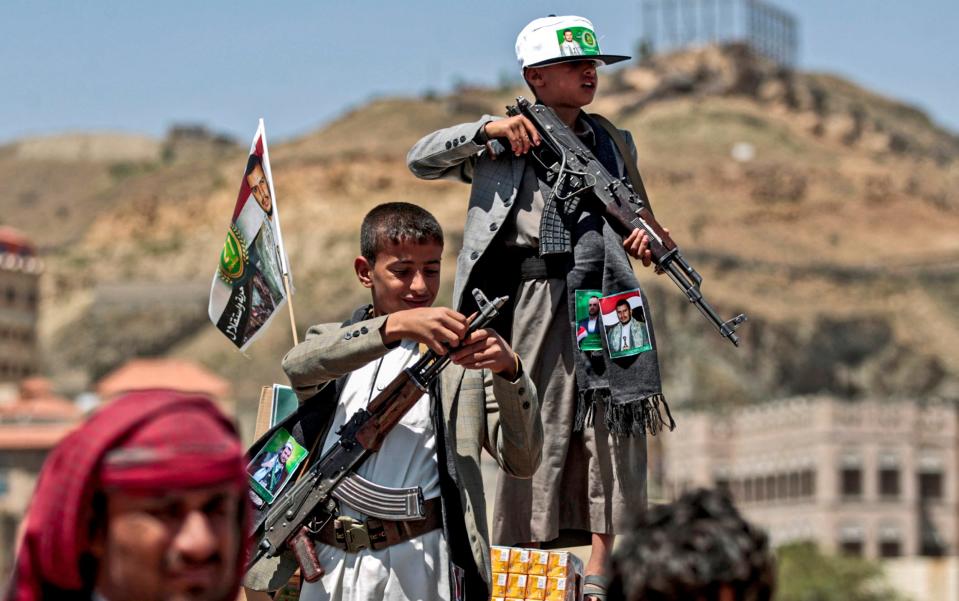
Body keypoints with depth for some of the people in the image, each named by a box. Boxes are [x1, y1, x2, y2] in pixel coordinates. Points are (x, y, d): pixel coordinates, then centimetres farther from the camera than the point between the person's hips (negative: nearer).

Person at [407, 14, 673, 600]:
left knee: (612, 418, -6)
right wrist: (487, 129, -10)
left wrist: (639, 241, 4)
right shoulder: (504, 143, 7)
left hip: (604, 295, 3)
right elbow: (420, 159, 2)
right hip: (532, 297, -2)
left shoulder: (614, 144, 17)